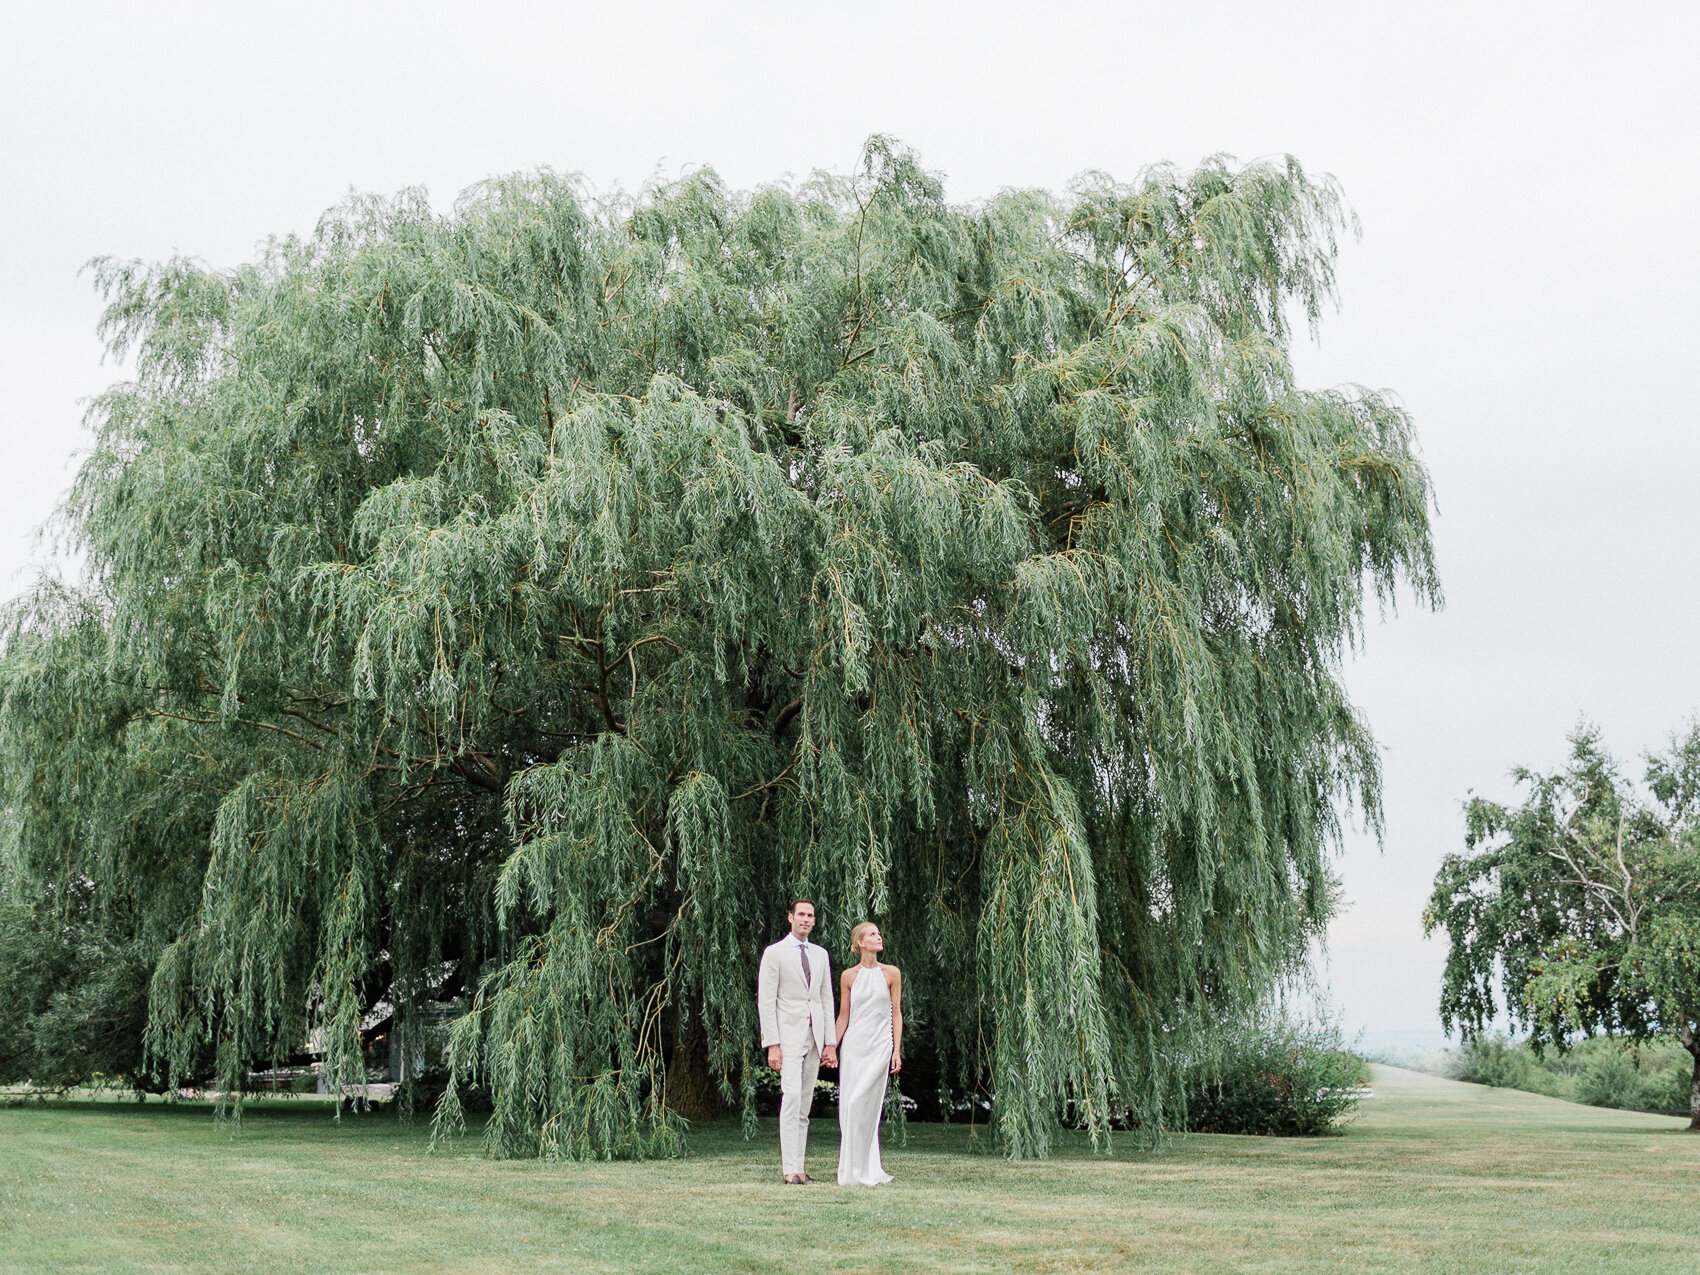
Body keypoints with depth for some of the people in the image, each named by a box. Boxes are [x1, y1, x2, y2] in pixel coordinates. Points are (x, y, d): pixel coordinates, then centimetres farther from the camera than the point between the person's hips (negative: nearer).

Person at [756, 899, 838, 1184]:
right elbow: (765, 1001, -6)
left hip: (814, 1037, 5)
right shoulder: (774, 953, -2)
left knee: (805, 1104, 6)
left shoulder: (820, 954, 14)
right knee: (791, 1097, -17)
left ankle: (799, 1166, 10)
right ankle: (790, 1169, -18)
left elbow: (827, 1000, 15)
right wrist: (772, 1045, -13)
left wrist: (831, 1043, 8)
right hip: (788, 1035, -5)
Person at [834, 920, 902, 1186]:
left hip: (880, 1045, -2)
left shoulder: (891, 973, 3)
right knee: (850, 1106, 0)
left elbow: (896, 1014, 4)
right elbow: (843, 1016, 10)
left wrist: (897, 1051, -2)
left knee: (860, 1104, -12)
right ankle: (865, 1169, 10)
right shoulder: (849, 976, 5)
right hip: (853, 1045, 2)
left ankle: (861, 1171, -4)